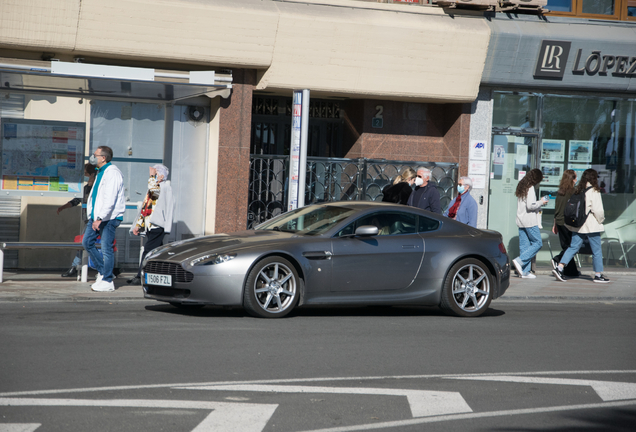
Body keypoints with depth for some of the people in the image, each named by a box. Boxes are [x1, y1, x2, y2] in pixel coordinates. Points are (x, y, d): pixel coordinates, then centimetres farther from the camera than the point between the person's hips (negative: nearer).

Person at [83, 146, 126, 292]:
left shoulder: (112, 173, -16)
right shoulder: (100, 173, 17)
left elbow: (110, 199, -23)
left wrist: (100, 218, -25)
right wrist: (93, 216, 18)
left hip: (109, 218, -10)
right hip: (96, 216, 10)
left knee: (107, 249, -6)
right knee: (87, 242, 8)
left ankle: (107, 281, 0)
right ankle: (101, 271, 19)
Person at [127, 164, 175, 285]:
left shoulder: (165, 187, -4)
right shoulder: (154, 188, 24)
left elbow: (154, 190, -28)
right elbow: (144, 208, 26)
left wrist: (152, 176, -14)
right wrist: (138, 224, 22)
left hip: (158, 226, -9)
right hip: (149, 226, 9)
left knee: (148, 250, -12)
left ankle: (141, 277, -12)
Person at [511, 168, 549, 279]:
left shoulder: (521, 186, 15)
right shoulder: (530, 188, -13)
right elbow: (530, 205, -20)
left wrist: (539, 204, 15)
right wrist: (541, 202, -4)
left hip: (521, 221, 9)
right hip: (529, 221, -9)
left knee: (524, 245, 7)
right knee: (537, 243, -1)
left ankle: (525, 271, 4)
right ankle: (519, 261, -11)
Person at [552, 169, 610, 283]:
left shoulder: (577, 191, 6)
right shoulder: (594, 192, -13)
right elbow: (598, 210, -16)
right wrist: (601, 220, 2)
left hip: (578, 225, 6)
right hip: (591, 226, -6)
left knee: (573, 247, 9)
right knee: (596, 250, 6)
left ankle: (559, 268, -3)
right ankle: (598, 275, 12)